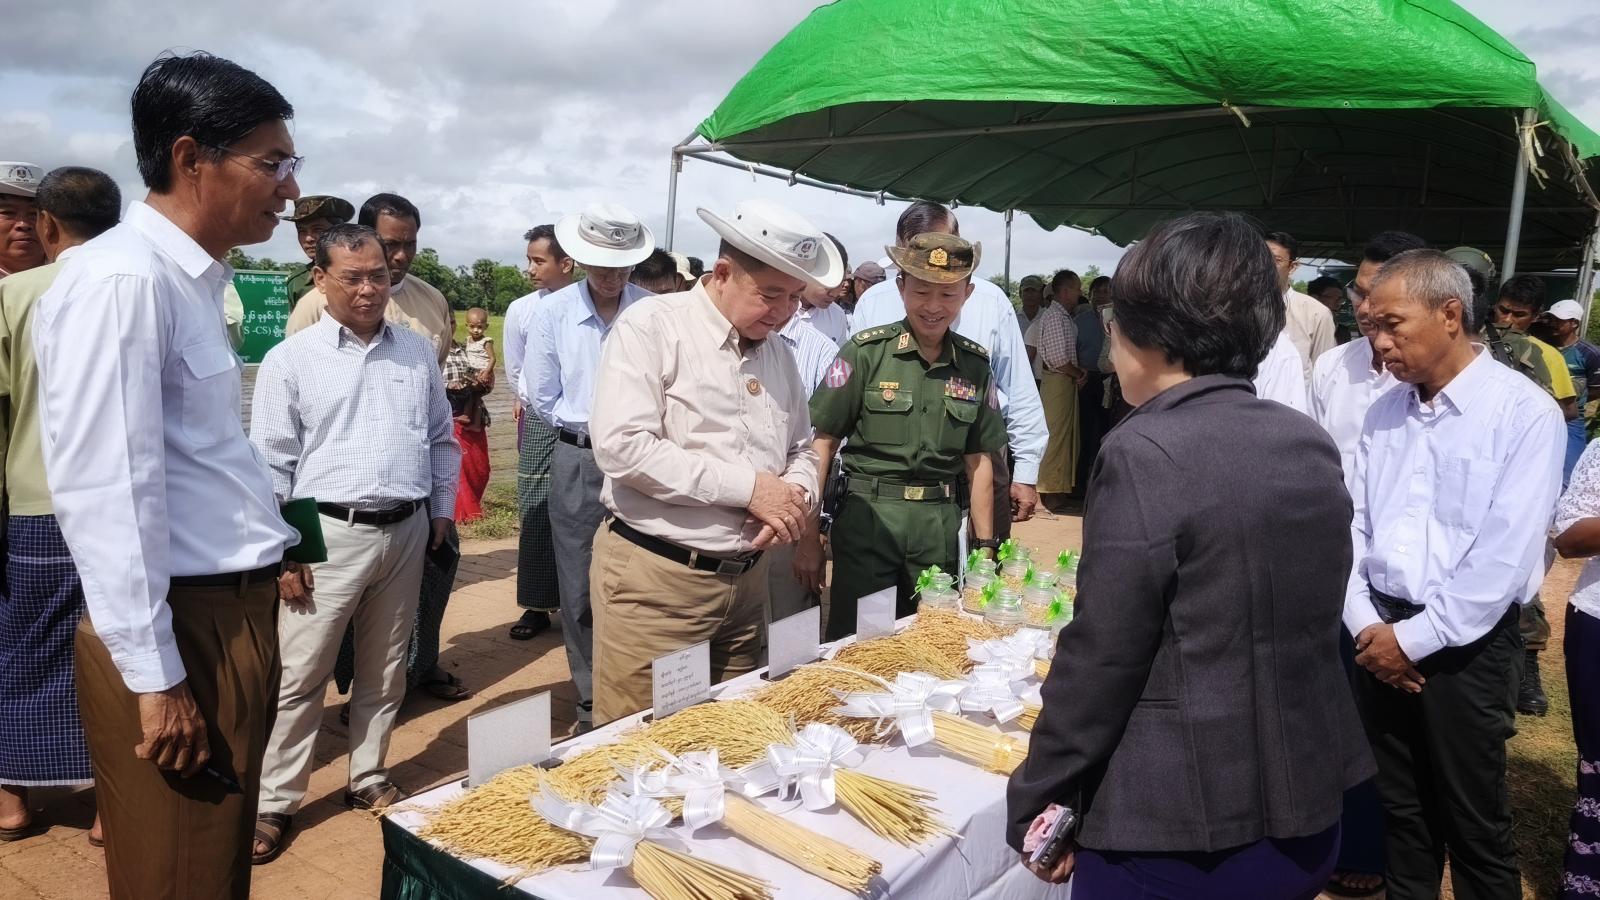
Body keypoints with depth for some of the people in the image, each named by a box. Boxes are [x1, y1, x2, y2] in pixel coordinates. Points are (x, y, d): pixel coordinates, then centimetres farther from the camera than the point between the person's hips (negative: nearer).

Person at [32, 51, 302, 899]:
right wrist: (156, 675, -19)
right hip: (178, 629, -9)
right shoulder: (122, 279, -17)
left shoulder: (190, 278, 13)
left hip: (229, 613, 9)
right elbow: (107, 489, -21)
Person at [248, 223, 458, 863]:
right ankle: (276, 803, 16)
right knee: (300, 677, 2)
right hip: (328, 534, -4)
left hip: (407, 531, 4)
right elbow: (270, 462, -4)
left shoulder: (417, 352, 8)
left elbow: (441, 439, 16)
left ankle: (368, 780, 30)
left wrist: (441, 510, 12)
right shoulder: (290, 360, -3)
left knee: (384, 671, 15)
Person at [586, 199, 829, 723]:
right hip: (655, 580, -6)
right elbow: (621, 446, -21)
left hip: (747, 578, 7)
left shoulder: (777, 351, 11)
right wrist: (748, 486, -19)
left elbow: (801, 450, 19)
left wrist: (795, 497, -6)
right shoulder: (653, 327, -10)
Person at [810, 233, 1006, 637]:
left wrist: (984, 544, 10)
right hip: (867, 516, -3)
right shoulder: (865, 351, -6)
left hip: (939, 524, 4)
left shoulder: (975, 364, 6)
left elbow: (978, 460, 11)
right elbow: (824, 441, -6)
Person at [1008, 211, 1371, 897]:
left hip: (1177, 835, -7)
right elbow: (1301, 623, 10)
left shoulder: (1146, 455, -20)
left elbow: (1101, 660, -19)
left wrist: (1036, 803, -7)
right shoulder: (1312, 446, 2)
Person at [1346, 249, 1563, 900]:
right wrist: (1365, 621, -5)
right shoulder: (1385, 412, 7)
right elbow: (1353, 524, 6)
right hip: (1381, 637, 5)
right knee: (1401, 809, 17)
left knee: (1474, 824, 9)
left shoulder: (1524, 412, -11)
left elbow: (1504, 556, -17)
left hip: (1467, 645, -5)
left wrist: (1414, 637, -15)